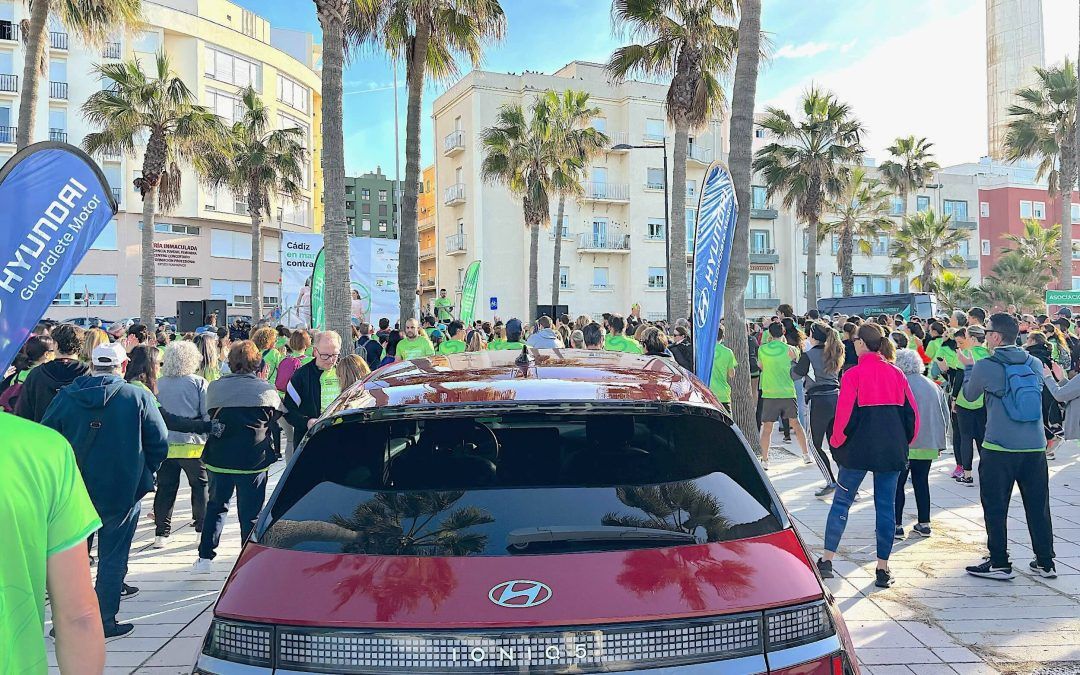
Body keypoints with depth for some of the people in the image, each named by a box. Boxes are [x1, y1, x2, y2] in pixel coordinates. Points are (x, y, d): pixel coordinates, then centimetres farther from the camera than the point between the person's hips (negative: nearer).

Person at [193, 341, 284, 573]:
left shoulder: (214, 387, -3)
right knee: (250, 514, 6)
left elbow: (209, 416, 10)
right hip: (253, 461, -2)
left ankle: (204, 557, 22)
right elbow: (278, 415, 6)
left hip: (218, 459, 3)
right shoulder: (266, 390, -9)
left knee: (216, 506, 21)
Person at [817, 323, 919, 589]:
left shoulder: (854, 375, -10)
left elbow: (844, 414, -12)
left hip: (859, 448, -4)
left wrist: (836, 442, 3)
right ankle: (883, 569, 12)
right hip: (892, 452, 4)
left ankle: (827, 560, 6)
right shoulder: (897, 374, 5)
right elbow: (912, 413, 6)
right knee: (886, 506, 8)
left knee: (841, 502, 7)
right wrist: (904, 443, 18)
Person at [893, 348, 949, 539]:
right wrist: (940, 443, 20)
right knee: (922, 482, 15)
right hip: (928, 445, 6)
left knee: (897, 484, 2)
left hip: (903, 445, -6)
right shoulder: (934, 387, 10)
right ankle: (924, 524, 18)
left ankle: (897, 525, 1)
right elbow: (946, 417, 14)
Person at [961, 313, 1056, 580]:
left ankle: (999, 564, 10)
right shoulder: (1035, 364, 5)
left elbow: (969, 395, 7)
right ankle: (1045, 563, 21)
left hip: (999, 448, -5)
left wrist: (968, 368, 24)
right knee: (1038, 507, 13)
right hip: (1035, 447, 5)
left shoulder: (985, 367, -10)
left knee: (995, 508, 5)